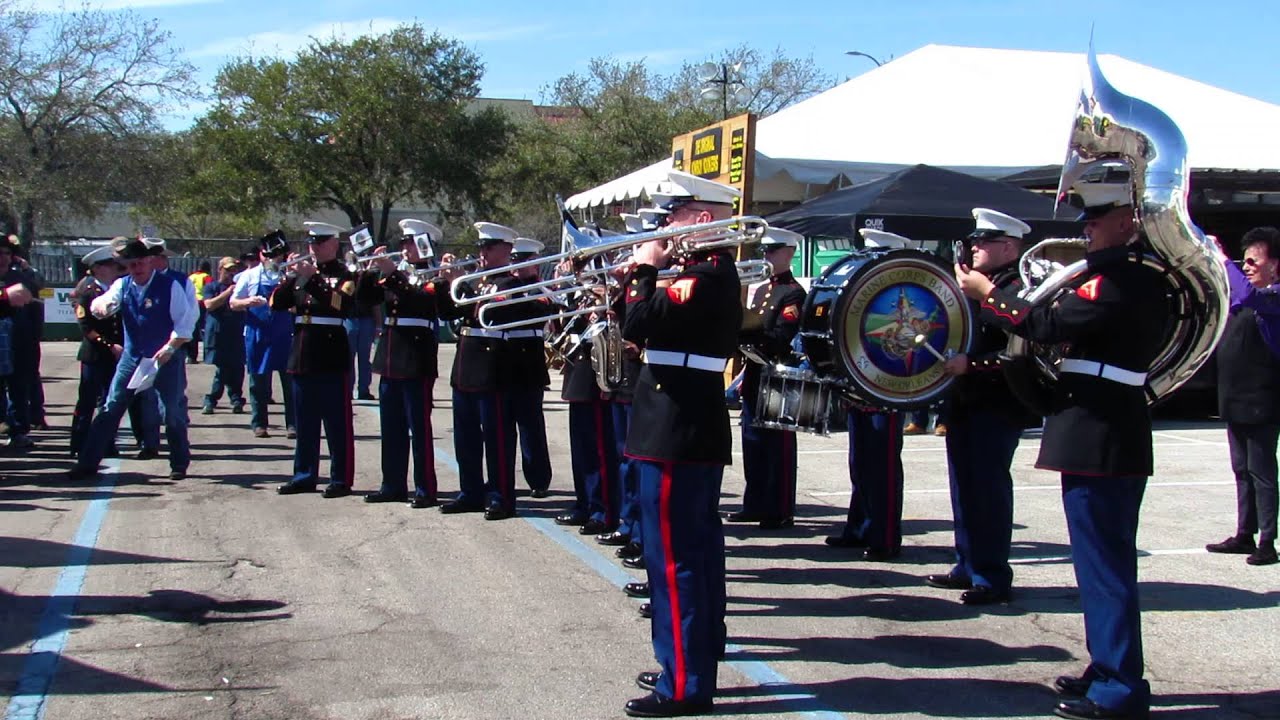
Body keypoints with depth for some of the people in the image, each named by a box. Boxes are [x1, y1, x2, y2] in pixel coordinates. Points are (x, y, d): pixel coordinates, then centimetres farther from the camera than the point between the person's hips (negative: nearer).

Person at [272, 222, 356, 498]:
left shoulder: (344, 275, -2)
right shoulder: (303, 270, 14)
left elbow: (342, 304, -21)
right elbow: (276, 304, 8)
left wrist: (312, 279, -22)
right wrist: (290, 279, -7)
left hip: (332, 358, -6)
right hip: (302, 357, 6)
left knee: (337, 423, -1)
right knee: (305, 423, 12)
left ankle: (341, 480, 3)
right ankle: (304, 476, 20)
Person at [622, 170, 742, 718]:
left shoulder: (704, 276, -17)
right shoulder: (715, 272, 15)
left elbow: (635, 326, -23)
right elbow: (648, 328, 17)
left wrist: (644, 269, -10)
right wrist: (646, 273, 6)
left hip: (677, 435, -11)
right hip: (697, 431, 11)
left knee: (674, 557, -6)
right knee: (696, 549, 16)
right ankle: (698, 658, 26)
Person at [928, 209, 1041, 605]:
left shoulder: (1019, 289, -13)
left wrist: (971, 363, -25)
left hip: (997, 406, -9)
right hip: (964, 402, 10)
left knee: (988, 488, -5)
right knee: (965, 487, 14)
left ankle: (993, 577, 2)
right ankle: (968, 566, 24)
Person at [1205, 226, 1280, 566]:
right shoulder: (1240, 297, 13)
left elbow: (1248, 296, -32)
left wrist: (1223, 260, -24)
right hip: (1235, 399, 8)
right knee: (1242, 471, 14)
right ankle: (1244, 534, 22)